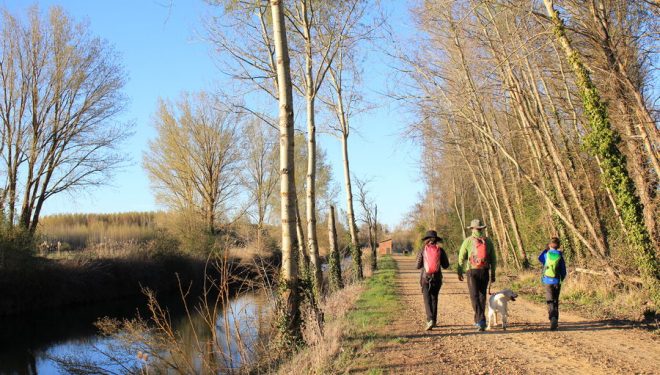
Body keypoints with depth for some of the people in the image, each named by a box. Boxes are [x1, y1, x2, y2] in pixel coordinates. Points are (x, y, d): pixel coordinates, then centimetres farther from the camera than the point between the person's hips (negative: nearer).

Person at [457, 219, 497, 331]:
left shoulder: (468, 241, -4)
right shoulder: (488, 241, 4)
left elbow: (461, 257, -2)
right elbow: (493, 258, 5)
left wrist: (460, 272, 8)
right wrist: (493, 273, 14)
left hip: (472, 271, -3)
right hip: (485, 271, 3)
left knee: (475, 296, -3)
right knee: (482, 296, 15)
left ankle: (481, 320, -17)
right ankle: (478, 320, 23)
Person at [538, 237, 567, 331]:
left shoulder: (546, 254, -4)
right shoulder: (560, 256, -3)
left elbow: (540, 258, 21)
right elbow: (564, 271, 2)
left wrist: (546, 249, 24)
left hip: (548, 281, -1)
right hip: (557, 282, 1)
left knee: (550, 301, -4)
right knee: (556, 302, 15)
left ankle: (553, 318, -26)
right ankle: (555, 321, 21)